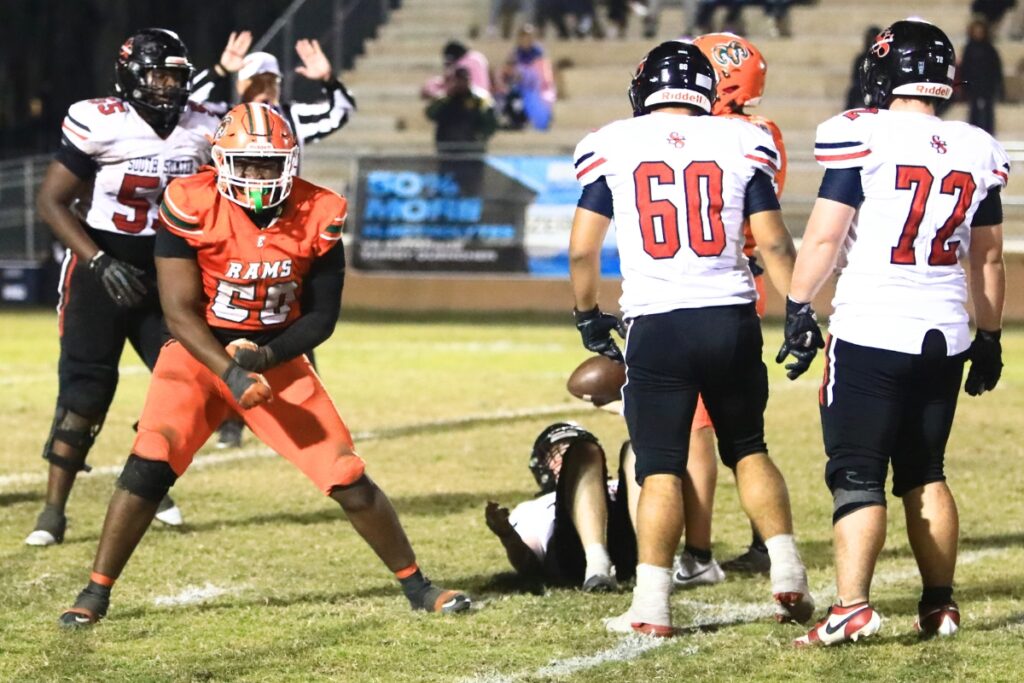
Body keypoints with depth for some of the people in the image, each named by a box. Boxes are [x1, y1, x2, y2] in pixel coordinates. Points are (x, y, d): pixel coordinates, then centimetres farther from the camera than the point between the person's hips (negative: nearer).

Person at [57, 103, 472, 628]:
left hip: (277, 357, 2)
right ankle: (95, 594, -8)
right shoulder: (193, 207, -19)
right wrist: (229, 374, -28)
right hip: (200, 351, -2)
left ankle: (416, 587, 12)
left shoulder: (317, 216, -12)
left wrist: (266, 356, -21)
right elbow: (179, 312, -17)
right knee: (149, 465, -20)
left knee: (348, 479, -4)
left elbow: (322, 315, -4)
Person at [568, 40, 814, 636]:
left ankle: (652, 606, -3)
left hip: (658, 325, -2)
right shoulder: (742, 143, 5)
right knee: (748, 448, 20)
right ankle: (787, 571, 12)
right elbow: (774, 243, 3)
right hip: (732, 318, 2)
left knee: (661, 468, 3)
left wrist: (589, 315, 18)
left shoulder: (614, 146, 2)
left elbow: (582, 249, 4)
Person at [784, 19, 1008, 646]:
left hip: (870, 334, -5)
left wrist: (799, 306, 0)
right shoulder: (979, 151, 6)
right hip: (945, 335, 5)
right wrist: (989, 338, 22)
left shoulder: (865, 136, -10)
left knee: (857, 475, -4)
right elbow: (988, 258, 14)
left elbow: (825, 236, -10)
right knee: (924, 473, 17)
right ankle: (940, 605, 18)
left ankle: (853, 606, -16)